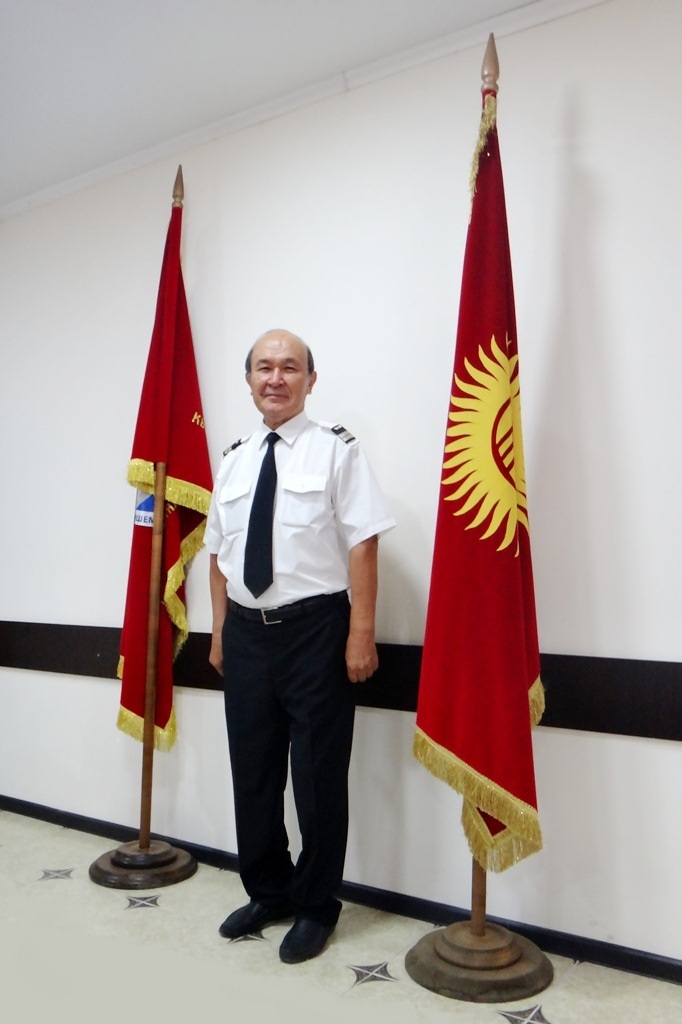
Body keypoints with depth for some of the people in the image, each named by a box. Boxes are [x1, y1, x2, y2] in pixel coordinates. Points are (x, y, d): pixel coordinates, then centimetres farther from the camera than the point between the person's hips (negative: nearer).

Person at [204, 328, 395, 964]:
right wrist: (220, 633, 12)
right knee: (252, 769, 16)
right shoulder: (233, 461, 11)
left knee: (317, 774, 6)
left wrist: (361, 636, -15)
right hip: (246, 631, 6)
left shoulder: (336, 450, -5)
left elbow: (362, 545, -11)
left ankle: (316, 907, 28)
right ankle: (267, 892, 38)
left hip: (315, 630, -5)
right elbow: (219, 554, 14)